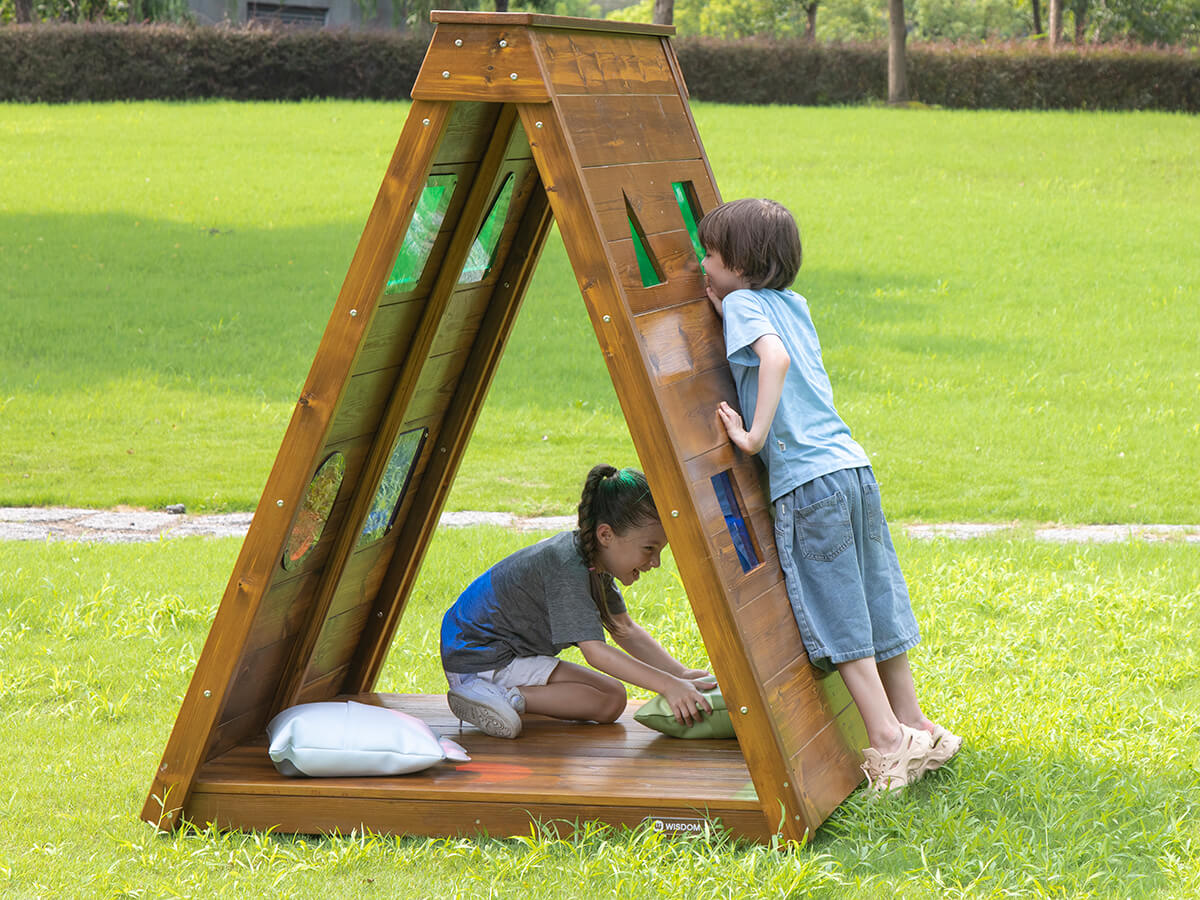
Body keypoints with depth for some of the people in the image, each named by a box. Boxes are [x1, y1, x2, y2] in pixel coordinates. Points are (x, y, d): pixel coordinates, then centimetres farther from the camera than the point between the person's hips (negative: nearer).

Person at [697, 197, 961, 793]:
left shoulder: (742, 303, -5)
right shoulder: (792, 304, 18)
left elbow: (774, 357, -22)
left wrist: (756, 435, -20)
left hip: (805, 479, -8)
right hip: (850, 465, 8)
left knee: (837, 616, -3)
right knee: (872, 604, 15)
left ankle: (887, 740, -5)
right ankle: (912, 724, 21)